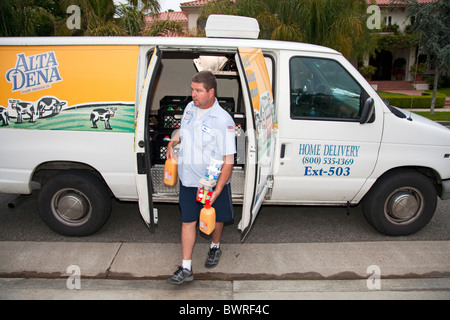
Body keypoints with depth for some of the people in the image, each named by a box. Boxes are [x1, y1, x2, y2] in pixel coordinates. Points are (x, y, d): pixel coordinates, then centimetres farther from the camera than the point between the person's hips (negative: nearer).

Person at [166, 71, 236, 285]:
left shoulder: (223, 120, -20)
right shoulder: (190, 107, 1)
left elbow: (228, 160, -20)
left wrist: (217, 191, -23)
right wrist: (173, 142, 4)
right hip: (188, 179, 5)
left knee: (216, 217, 18)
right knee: (188, 221, 7)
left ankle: (215, 247, 47)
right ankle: (186, 269, 18)